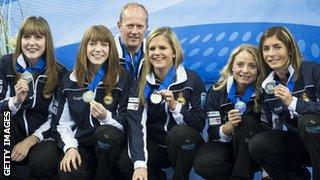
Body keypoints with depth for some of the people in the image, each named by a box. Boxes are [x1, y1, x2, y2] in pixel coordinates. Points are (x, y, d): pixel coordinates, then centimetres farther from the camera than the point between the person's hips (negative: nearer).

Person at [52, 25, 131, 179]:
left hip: (110, 140, 0)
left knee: (105, 132, -36)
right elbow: (63, 122, 7)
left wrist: (106, 117, -24)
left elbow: (125, 122, -4)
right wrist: (70, 147, -9)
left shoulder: (122, 79, -1)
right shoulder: (69, 80, 7)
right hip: (81, 143, 0)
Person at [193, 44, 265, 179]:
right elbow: (215, 134, -13)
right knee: (203, 163, -31)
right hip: (223, 144, 0)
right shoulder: (216, 91, -10)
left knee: (247, 122, -30)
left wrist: (240, 123, -28)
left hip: (254, 150, 0)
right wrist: (230, 125, -34)